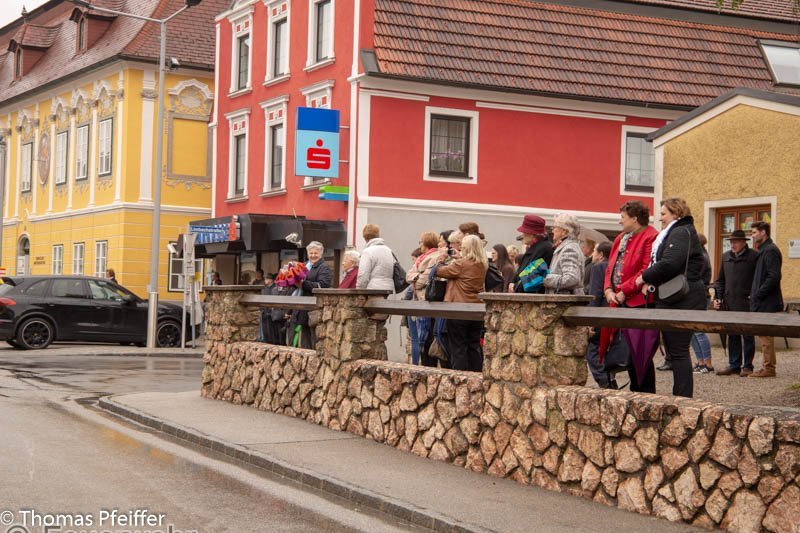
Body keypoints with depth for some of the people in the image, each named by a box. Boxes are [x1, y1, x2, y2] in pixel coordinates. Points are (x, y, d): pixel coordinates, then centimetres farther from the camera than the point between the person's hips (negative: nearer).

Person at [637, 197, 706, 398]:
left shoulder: (681, 233, -12)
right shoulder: (678, 233, 23)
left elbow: (669, 264, -24)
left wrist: (645, 277, -13)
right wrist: (650, 279, 7)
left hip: (681, 301, -11)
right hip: (677, 300, 11)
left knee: (678, 350, -9)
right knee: (675, 349, 12)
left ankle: (683, 396, -7)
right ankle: (682, 395, 17)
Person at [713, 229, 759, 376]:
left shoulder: (754, 256, -4)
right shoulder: (726, 257, 14)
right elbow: (720, 279, 19)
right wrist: (717, 297, 9)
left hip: (746, 303, -6)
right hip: (729, 303, 6)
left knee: (748, 335, 2)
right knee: (732, 336, 9)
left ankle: (747, 366, 8)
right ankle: (734, 365, 15)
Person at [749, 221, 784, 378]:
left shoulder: (770, 251, -13)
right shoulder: (763, 251, 18)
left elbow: (773, 277, -21)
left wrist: (757, 295, -18)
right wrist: (755, 295, 13)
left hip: (767, 304, -10)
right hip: (763, 303, 10)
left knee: (766, 336, -7)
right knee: (764, 336, 12)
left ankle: (768, 368, -3)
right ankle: (768, 367, 17)